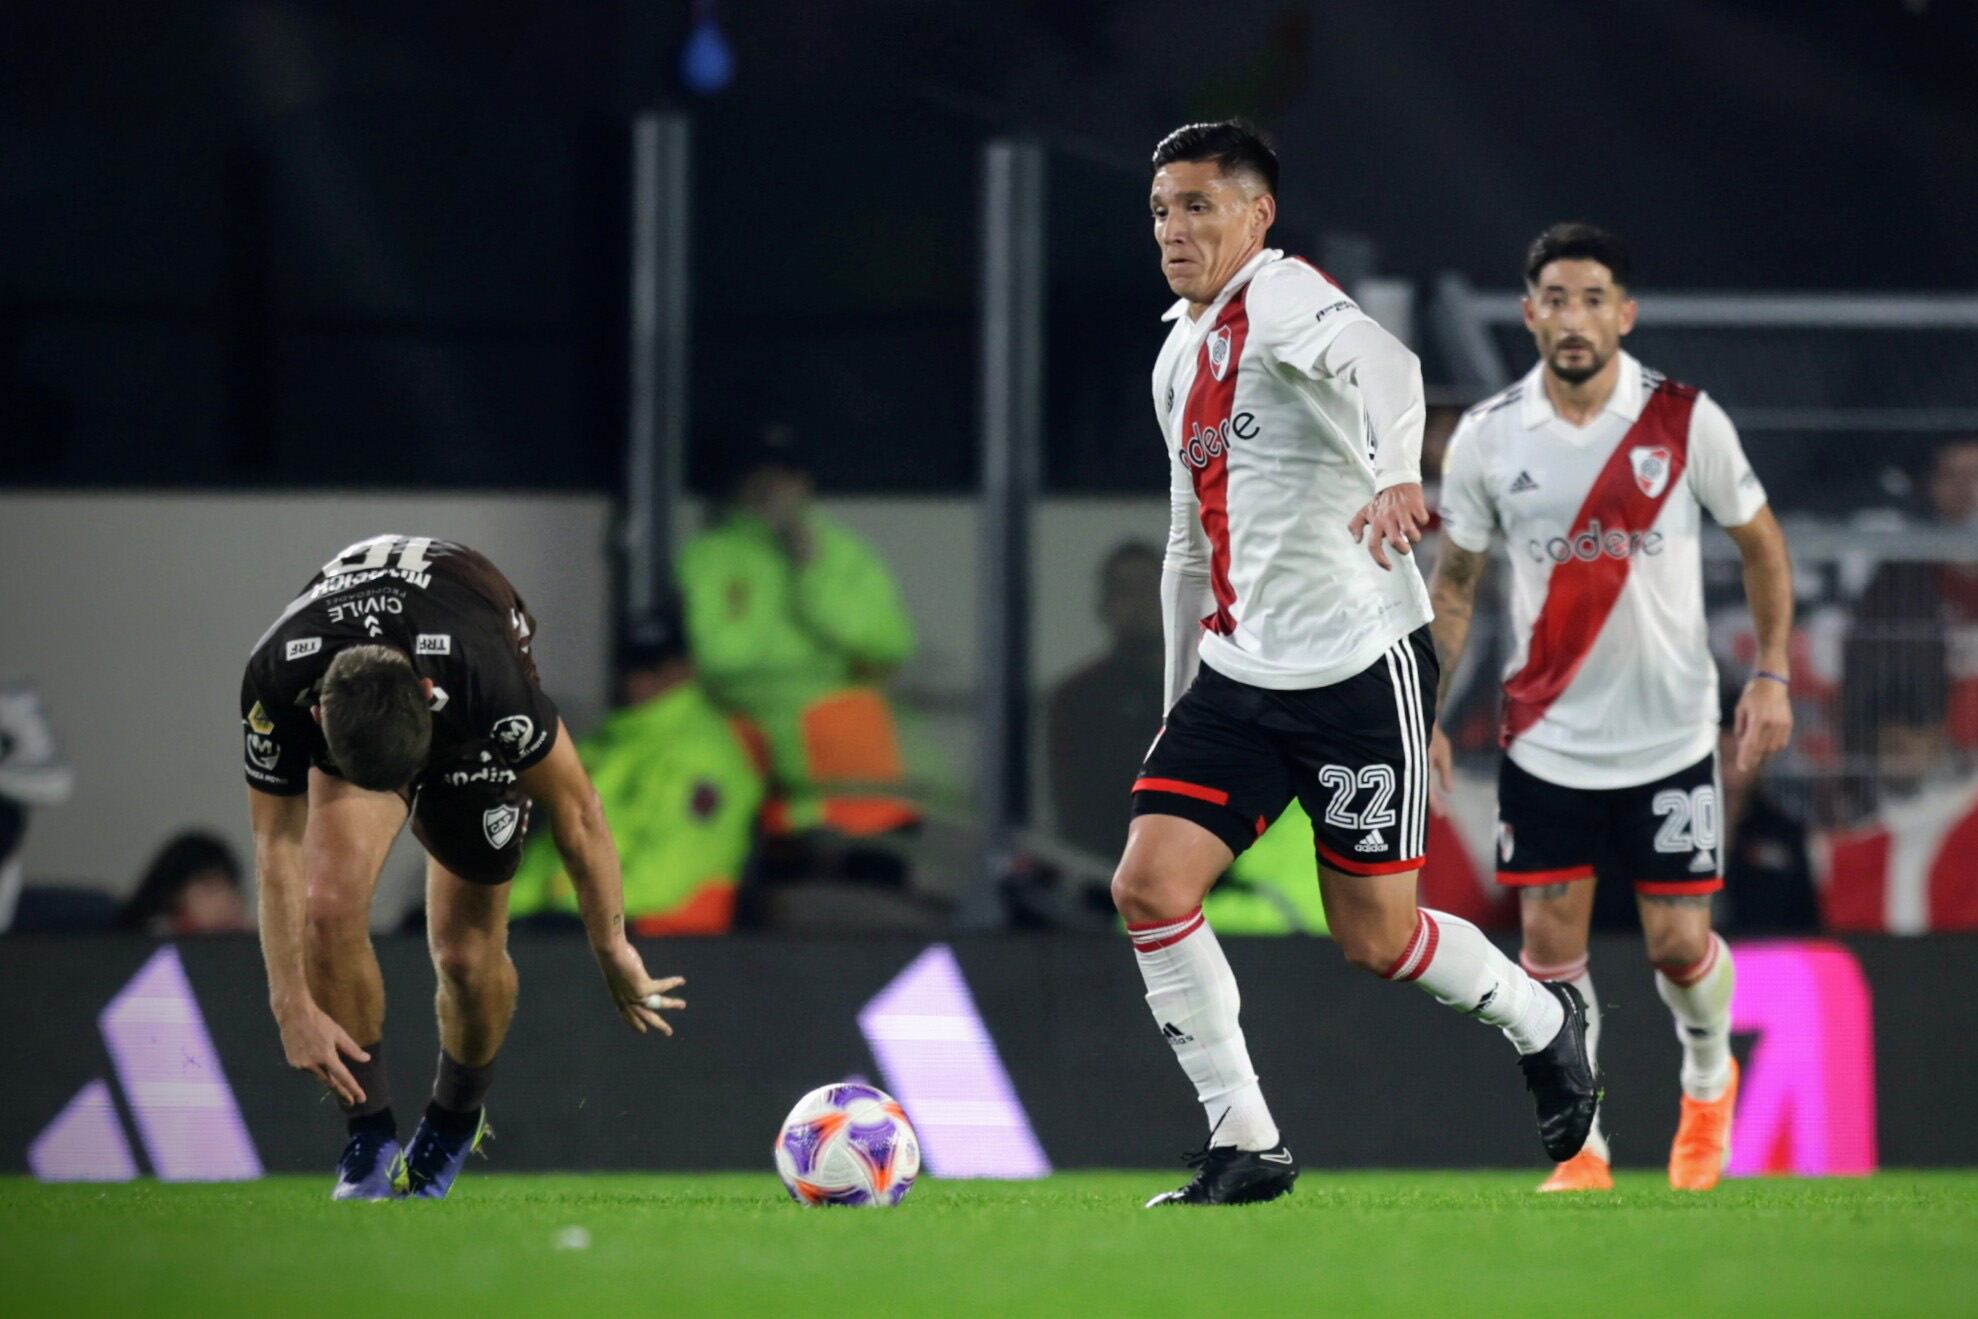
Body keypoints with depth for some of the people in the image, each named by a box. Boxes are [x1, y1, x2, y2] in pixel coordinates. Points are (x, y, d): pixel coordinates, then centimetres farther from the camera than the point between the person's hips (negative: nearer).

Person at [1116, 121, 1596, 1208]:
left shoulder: (1284, 299, -11)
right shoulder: (1180, 357, 15)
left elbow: (1384, 366, -35)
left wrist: (1395, 477, -55)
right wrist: (1180, 704, 25)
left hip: (1359, 669, -7)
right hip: (1238, 676, 8)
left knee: (1376, 941, -1)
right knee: (1147, 887, -9)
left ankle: (1540, 1020, 29)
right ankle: (1245, 1147, -1)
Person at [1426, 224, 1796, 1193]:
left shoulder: (1685, 421, -8)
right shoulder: (1486, 438, -4)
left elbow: (1761, 545, 5)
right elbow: (1454, 579, 8)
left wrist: (1772, 676, -2)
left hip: (1669, 738, -1)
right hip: (1544, 740, 1)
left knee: (1678, 943, 0)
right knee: (1550, 938, -4)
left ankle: (1708, 1076, 33)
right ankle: (1581, 1149, 8)